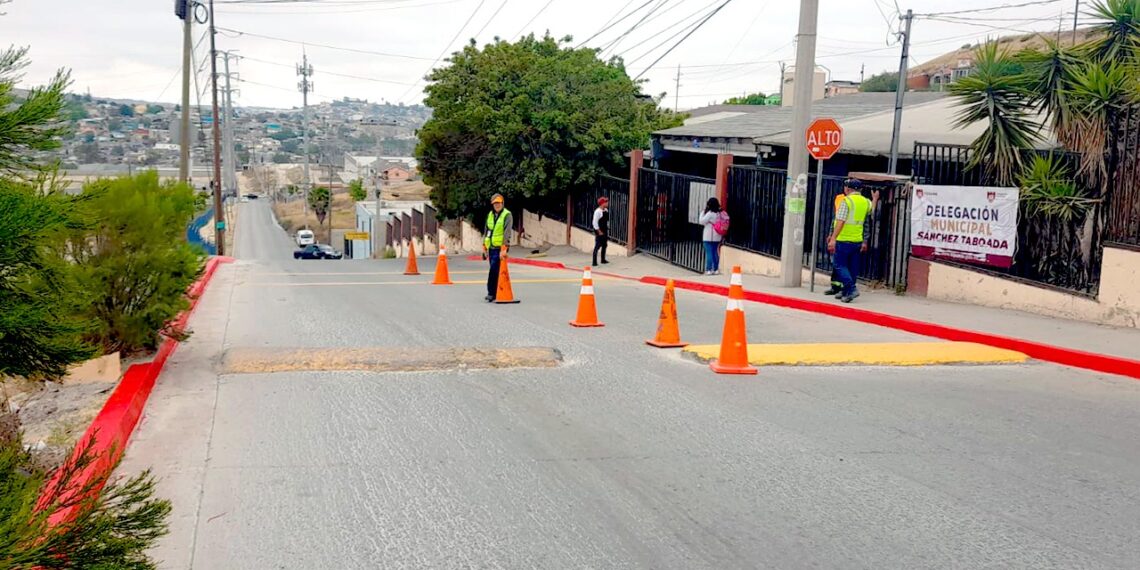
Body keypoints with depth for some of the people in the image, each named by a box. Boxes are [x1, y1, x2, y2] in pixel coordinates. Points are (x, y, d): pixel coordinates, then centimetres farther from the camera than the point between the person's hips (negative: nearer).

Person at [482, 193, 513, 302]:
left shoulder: (507, 215, -8)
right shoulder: (490, 215, 13)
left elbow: (507, 233, -15)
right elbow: (486, 231, 20)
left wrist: (504, 249, -22)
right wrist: (484, 247, 16)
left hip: (500, 248, -7)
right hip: (491, 248, 7)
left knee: (493, 270, -13)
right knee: (495, 271, 9)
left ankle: (491, 293, -9)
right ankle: (498, 292, 16)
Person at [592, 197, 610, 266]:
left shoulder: (606, 210, 7)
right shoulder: (598, 211, -19)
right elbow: (595, 223, -20)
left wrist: (607, 228, 13)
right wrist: (599, 232, -18)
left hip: (605, 232, 9)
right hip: (599, 232, -9)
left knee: (604, 245, 16)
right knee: (597, 246, -7)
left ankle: (603, 259, 29)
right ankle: (594, 262, -5)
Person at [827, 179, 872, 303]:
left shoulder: (847, 201, -11)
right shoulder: (865, 202, 10)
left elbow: (840, 221, -20)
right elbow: (867, 224, 14)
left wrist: (833, 238, -22)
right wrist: (865, 242, 20)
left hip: (844, 240, -7)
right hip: (857, 240, 7)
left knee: (840, 265, 0)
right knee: (852, 267, 13)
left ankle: (851, 289, -15)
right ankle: (846, 291, 19)